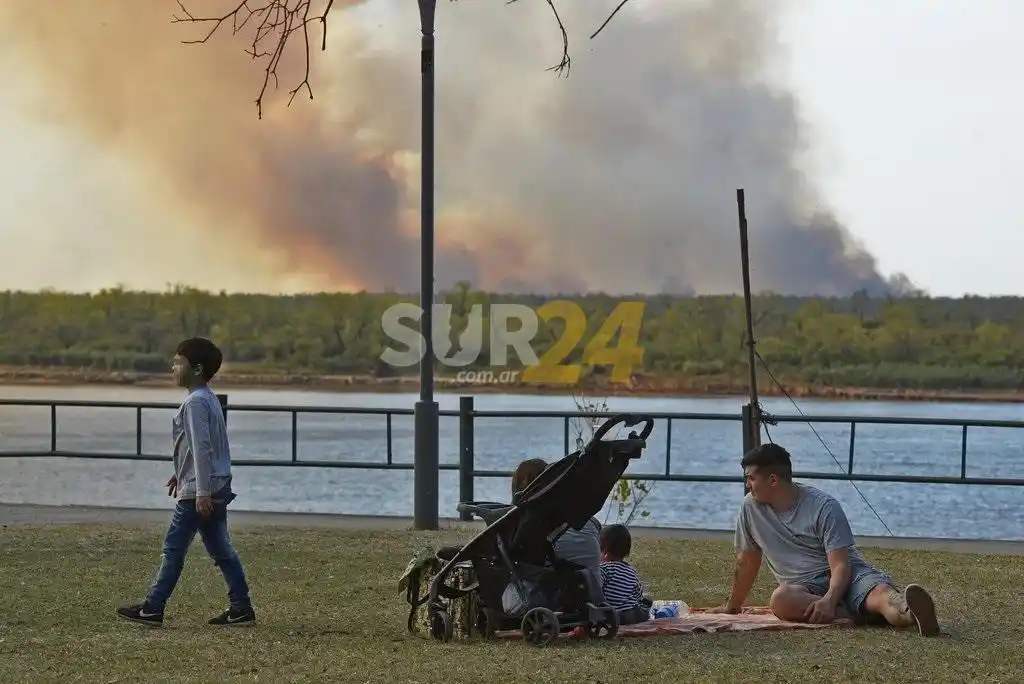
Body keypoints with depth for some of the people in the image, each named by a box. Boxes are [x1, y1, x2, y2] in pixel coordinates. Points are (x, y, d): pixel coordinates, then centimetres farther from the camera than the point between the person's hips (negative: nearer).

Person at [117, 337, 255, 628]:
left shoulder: (195, 402, -16)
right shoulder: (208, 398, 15)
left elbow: (201, 447, -21)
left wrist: (202, 492, -23)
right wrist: (181, 473, 32)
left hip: (200, 489, -10)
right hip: (218, 486, 10)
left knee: (174, 547, -3)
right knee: (220, 549, 10)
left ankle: (152, 608, 1)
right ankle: (241, 607, 8)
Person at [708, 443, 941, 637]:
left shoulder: (824, 507, -10)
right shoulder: (751, 506, 4)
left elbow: (841, 565, -16)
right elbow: (747, 561, 19)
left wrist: (829, 600, -36)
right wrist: (732, 606, 28)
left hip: (843, 576, -3)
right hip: (801, 586, 3)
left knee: (880, 591, -39)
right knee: (781, 599, -36)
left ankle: (910, 612, -71)